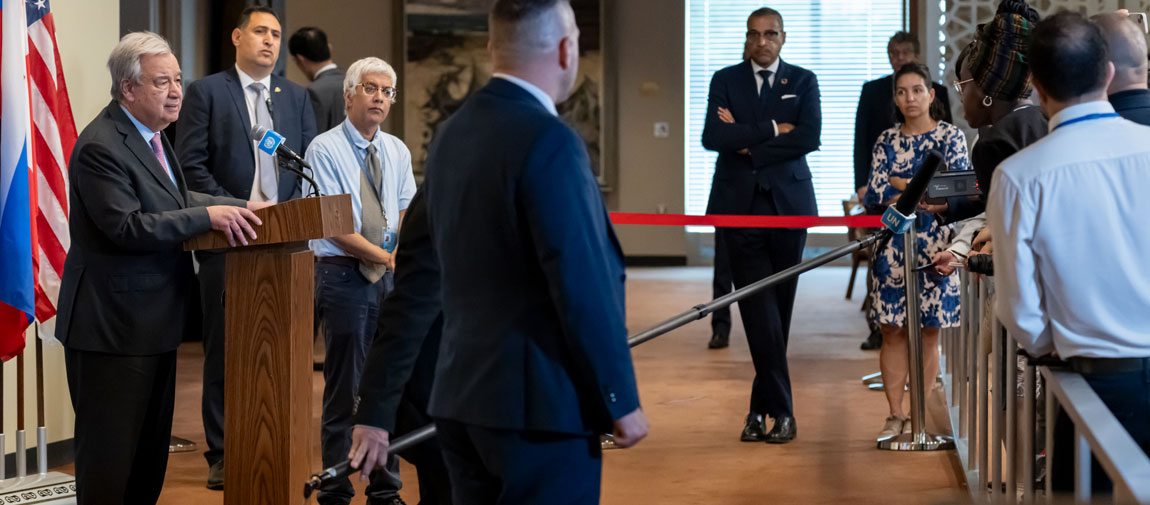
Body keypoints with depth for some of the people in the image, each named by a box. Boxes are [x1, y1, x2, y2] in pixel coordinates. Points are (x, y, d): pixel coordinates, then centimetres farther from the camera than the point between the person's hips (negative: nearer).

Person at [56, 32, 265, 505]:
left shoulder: (150, 133, 11)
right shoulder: (100, 147, -19)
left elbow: (173, 198, 21)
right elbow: (127, 227, -25)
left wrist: (239, 206, 9)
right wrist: (207, 216, -25)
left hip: (153, 321, 10)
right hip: (114, 325, -10)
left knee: (151, 450, 16)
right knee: (109, 453, -2)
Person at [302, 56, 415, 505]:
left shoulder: (397, 152, 12)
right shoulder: (324, 149, -7)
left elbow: (406, 214, 10)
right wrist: (384, 257, -16)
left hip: (389, 277, 6)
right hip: (343, 275, -5)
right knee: (343, 388, -1)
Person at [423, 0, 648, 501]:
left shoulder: (450, 135, 7)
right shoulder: (549, 141, -17)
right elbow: (584, 287, -18)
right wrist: (620, 401, -10)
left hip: (461, 393, 8)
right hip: (539, 401, -8)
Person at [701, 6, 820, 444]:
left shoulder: (803, 81, 8)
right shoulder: (725, 80, 8)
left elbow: (810, 137, -8)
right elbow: (712, 137, -8)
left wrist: (747, 141, -10)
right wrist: (771, 129, -12)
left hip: (788, 204, 1)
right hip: (739, 204, -1)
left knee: (779, 307, 5)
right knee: (759, 310, -8)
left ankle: (761, 407, 16)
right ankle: (781, 410, -6)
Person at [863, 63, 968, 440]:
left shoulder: (950, 136, 2)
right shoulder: (886, 141, 10)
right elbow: (873, 196, 0)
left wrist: (901, 185, -10)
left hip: (934, 245, -2)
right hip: (893, 245, 2)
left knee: (929, 332, 1)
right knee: (892, 331, 0)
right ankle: (895, 414, 6)